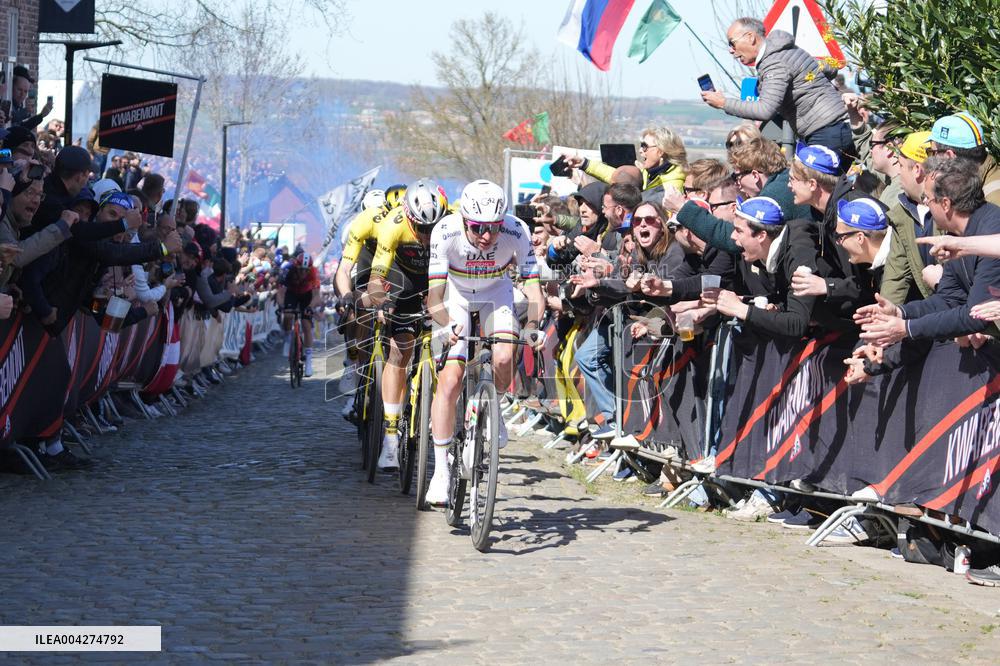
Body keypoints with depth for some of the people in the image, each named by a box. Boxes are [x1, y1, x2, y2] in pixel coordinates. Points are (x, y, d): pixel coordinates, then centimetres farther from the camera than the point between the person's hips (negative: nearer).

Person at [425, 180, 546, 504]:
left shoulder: (516, 231, -30)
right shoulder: (446, 232, -32)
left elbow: (533, 289, -28)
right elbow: (434, 295, -33)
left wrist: (532, 325, -47)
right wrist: (446, 325, -53)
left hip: (496, 293, 1)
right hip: (456, 296, -1)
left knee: (504, 359, -26)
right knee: (449, 380, -14)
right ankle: (441, 471, -6)